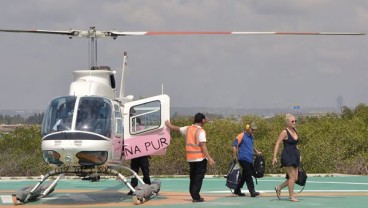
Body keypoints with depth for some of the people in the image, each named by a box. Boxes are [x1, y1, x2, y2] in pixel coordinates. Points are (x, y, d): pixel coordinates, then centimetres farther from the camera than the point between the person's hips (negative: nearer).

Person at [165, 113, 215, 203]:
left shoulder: (187, 129, 7)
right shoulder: (201, 131, -12)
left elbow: (176, 128, 24)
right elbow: (203, 146, -18)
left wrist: (169, 125, 44)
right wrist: (209, 158, -20)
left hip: (190, 158, 6)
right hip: (200, 158, -6)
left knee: (193, 178, 16)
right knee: (199, 178, -3)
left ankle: (194, 195, 18)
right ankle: (196, 197, -7)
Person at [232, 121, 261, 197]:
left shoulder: (252, 136, 17)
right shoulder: (241, 136, -7)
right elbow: (234, 145, -9)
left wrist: (256, 151, 17)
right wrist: (234, 156, -12)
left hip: (250, 159, 8)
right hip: (243, 159, -8)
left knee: (245, 175, 13)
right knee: (248, 175, -12)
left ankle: (237, 190, 24)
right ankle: (252, 192, -14)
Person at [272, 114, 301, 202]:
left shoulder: (294, 131, 12)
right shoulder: (284, 132, -11)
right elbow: (277, 144, -14)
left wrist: (298, 155, 24)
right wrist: (274, 157, -20)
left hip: (294, 156, 8)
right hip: (287, 156, -8)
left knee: (295, 178, 8)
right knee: (292, 177, -8)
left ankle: (279, 187, 24)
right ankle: (291, 196, 1)